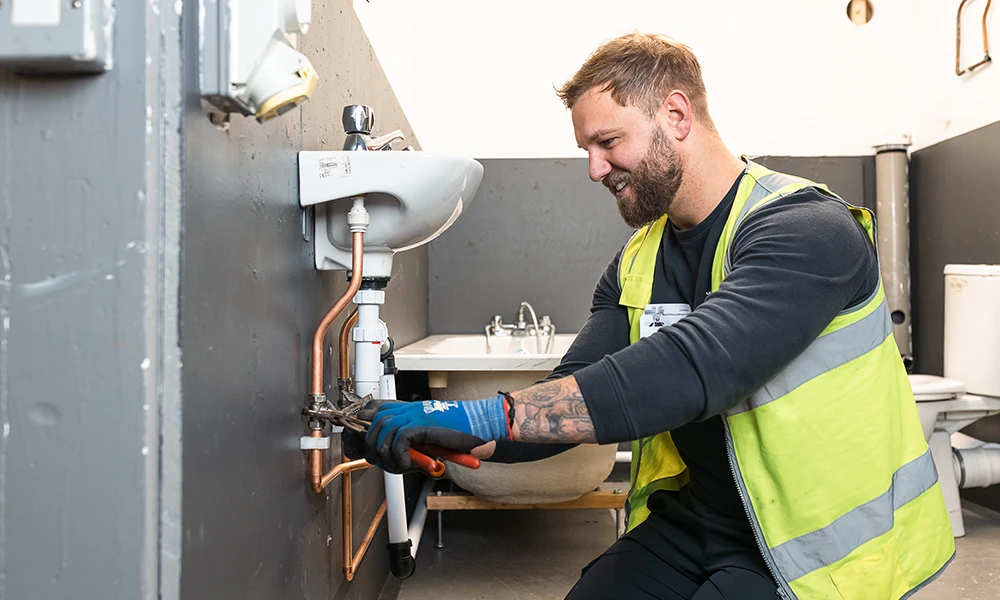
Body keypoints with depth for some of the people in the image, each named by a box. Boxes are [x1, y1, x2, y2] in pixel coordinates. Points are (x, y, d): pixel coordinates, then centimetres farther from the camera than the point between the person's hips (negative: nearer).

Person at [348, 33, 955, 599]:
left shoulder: (807, 229, -19)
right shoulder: (638, 262, 6)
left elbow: (690, 370, -35)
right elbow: (574, 399, 0)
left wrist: (487, 416, -38)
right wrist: (443, 439, -17)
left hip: (808, 547, -6)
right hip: (689, 519, 6)